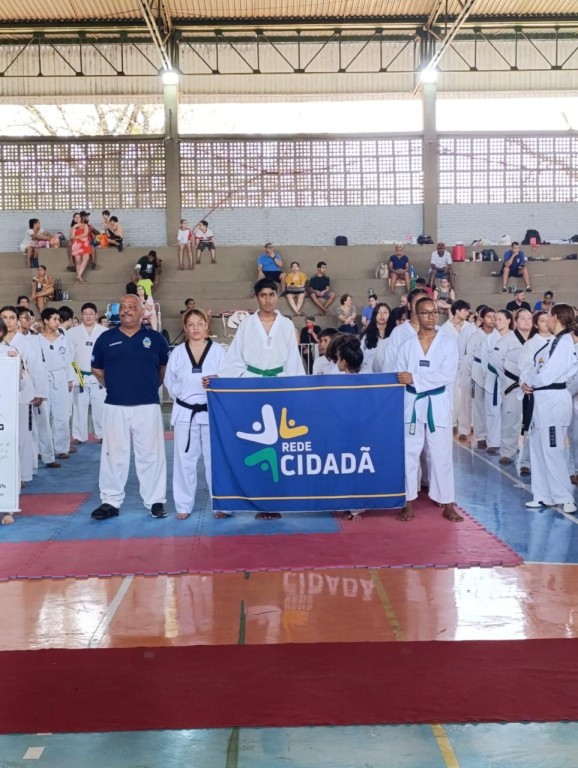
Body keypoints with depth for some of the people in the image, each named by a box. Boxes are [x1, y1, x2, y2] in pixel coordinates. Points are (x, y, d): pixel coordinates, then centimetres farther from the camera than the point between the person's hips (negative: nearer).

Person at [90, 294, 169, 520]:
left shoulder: (155, 338, 3)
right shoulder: (106, 338, 4)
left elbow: (166, 367, 15)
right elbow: (96, 369, 15)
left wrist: (152, 385, 9)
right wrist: (113, 385, 8)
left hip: (147, 407, -1)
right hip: (115, 407, 1)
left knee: (151, 455, 3)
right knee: (113, 455, 6)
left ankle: (155, 501, 13)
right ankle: (110, 502, 15)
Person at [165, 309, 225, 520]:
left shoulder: (218, 350, -1)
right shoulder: (177, 352, 3)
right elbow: (170, 382, 9)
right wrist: (185, 396, 0)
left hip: (213, 412, -1)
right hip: (185, 413, 1)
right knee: (185, 459, 6)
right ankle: (184, 505, 17)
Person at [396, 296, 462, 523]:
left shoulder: (448, 343, 0)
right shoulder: (407, 345, 5)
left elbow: (448, 375, -13)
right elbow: (398, 378, 3)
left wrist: (415, 378, -17)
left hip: (437, 405, -1)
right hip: (411, 404, 1)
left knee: (441, 455, 3)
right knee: (409, 454, 4)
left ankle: (448, 504, 11)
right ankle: (408, 503, 13)